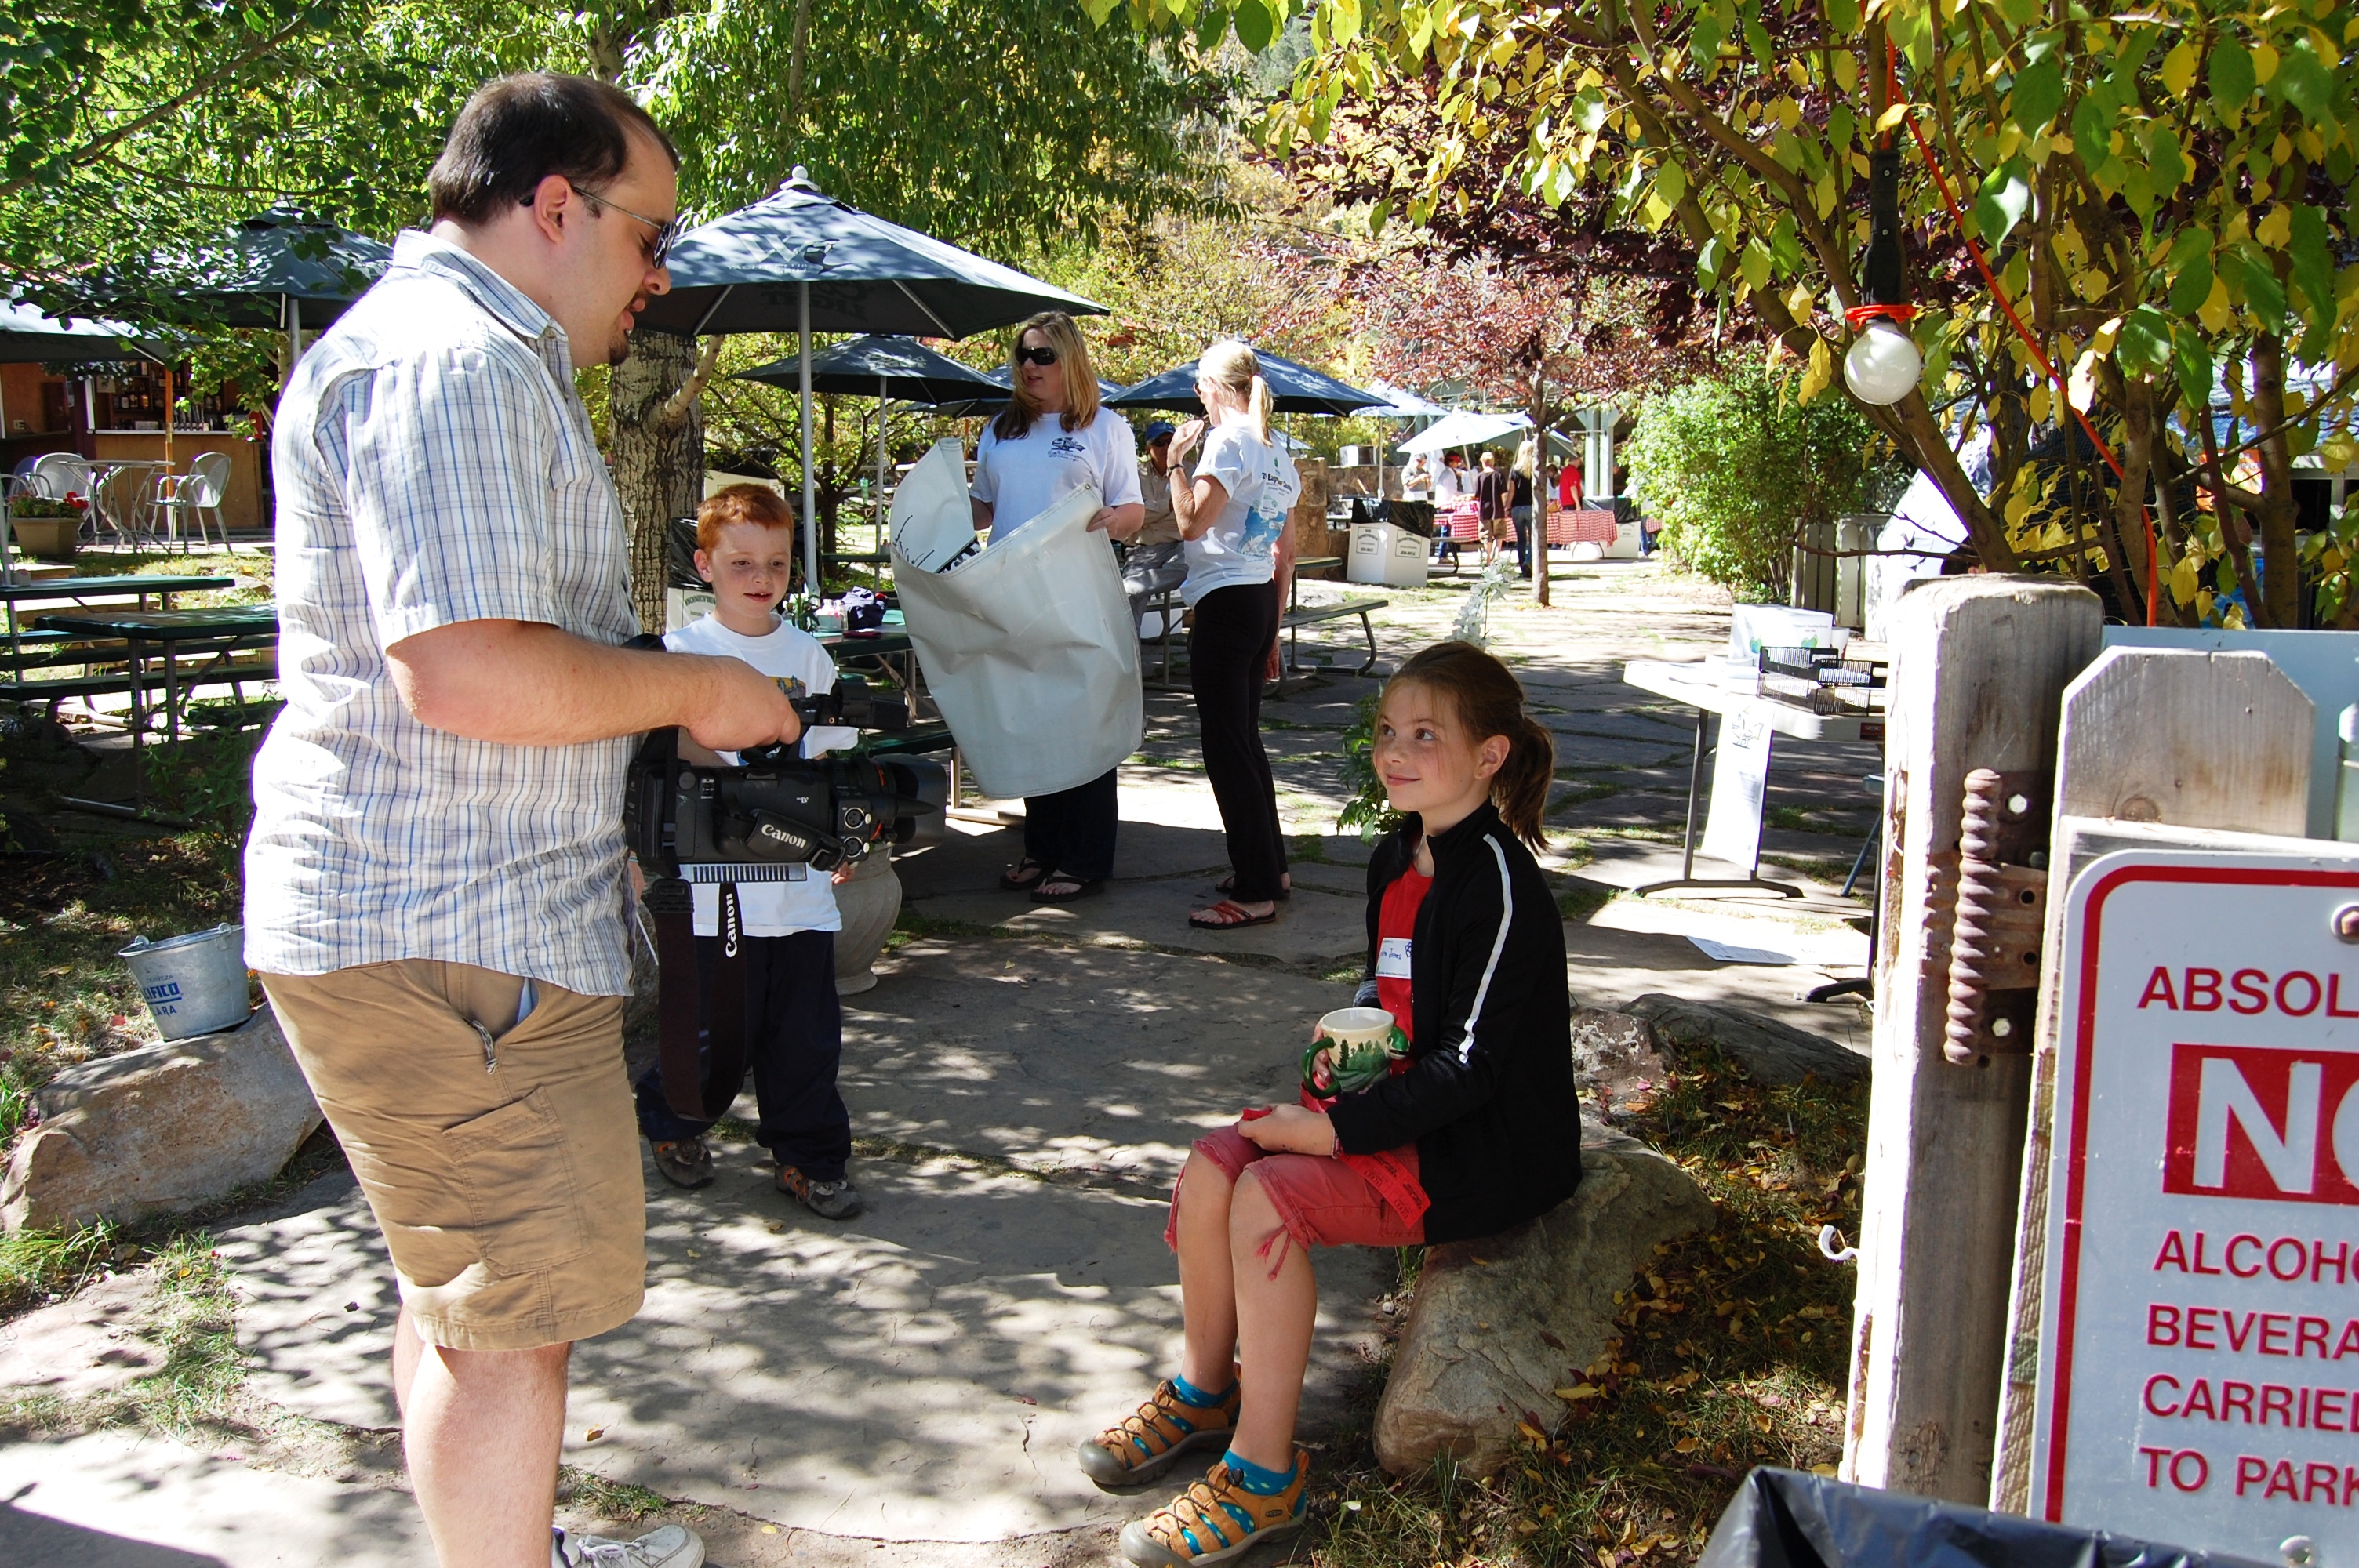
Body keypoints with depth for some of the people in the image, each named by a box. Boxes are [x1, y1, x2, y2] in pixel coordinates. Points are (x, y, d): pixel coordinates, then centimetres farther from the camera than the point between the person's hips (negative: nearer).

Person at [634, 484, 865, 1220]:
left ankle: (807, 1158, 23)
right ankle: (674, 1124, 34)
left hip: (799, 887, 3)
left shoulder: (807, 654, 7)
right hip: (711, 887, -3)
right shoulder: (681, 652, -3)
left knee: (806, 1033, 7)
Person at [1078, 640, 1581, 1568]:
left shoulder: (1498, 883, -21)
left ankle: (1265, 1476, -11)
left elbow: (1471, 1064, -23)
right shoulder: (1396, 861, 8)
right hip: (1407, 1108, 9)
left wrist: (1335, 1130, -23)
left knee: (1268, 1200, -25)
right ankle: (1203, 1394, 17)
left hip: (1490, 1150, -9)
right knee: (1212, 1168, -6)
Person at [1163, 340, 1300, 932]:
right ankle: (1269, 866, 26)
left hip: (1225, 602, -9)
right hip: (1262, 600, 10)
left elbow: (1191, 523, -20)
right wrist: (1273, 632, 23)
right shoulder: (1279, 456, 17)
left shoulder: (1227, 441, -11)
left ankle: (1254, 893, -7)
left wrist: (1176, 460, -8)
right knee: (1245, 739, 18)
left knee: (1225, 745, -7)